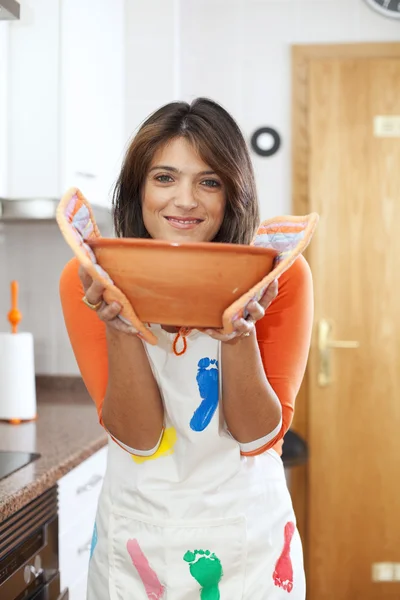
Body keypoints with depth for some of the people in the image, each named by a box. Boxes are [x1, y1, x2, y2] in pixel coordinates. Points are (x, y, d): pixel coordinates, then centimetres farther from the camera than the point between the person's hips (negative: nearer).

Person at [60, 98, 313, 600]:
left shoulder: (281, 277, -13)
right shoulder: (88, 281, -12)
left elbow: (258, 436, -14)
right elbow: (138, 437, -14)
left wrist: (240, 332, -29)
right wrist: (119, 329, -29)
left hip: (247, 532, 0)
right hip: (137, 533, 0)